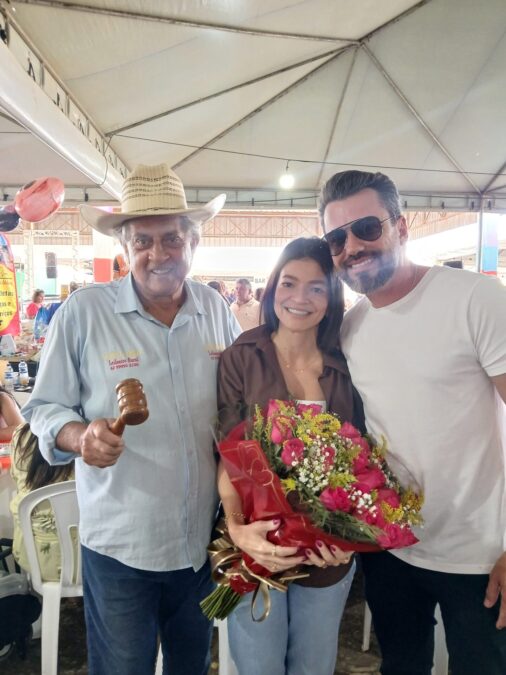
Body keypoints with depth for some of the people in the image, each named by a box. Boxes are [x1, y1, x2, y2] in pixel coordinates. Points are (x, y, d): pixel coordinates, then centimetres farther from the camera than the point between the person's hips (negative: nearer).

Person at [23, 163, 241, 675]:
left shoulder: (215, 310, -3)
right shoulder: (82, 312, -12)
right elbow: (44, 408, -5)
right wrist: (81, 436, -26)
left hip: (204, 542, 3)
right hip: (119, 548, -3)